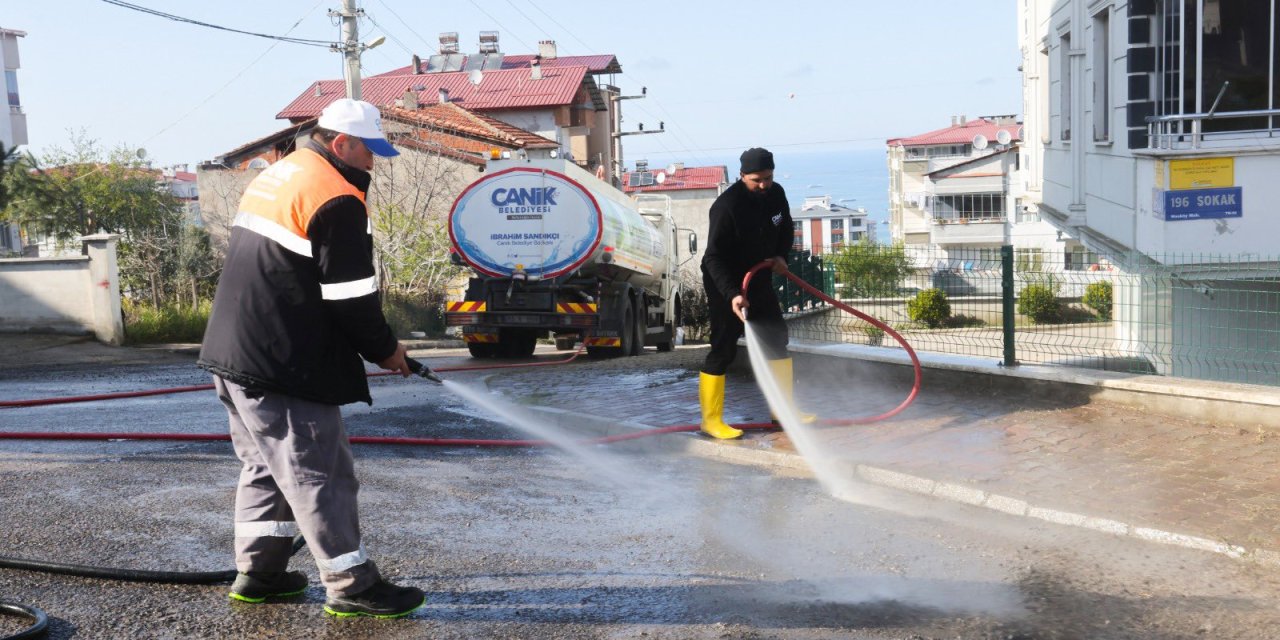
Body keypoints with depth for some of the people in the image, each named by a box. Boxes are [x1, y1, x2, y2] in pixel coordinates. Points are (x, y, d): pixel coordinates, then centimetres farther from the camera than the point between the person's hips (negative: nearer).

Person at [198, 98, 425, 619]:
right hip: (283, 367, -10)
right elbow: (351, 296, -16)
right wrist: (383, 349, -1)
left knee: (267, 466, 19)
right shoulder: (336, 199, -15)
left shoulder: (275, 176, 16)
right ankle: (353, 587, 6)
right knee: (318, 473, -2)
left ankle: (258, 573, 28)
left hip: (235, 355, 10)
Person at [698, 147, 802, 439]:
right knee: (724, 348, -8)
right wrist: (731, 294, -37)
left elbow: (786, 229, 15)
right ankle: (711, 420, 2)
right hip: (725, 284, -8)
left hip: (759, 277, 8)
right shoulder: (726, 206, -27)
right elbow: (713, 257, -27)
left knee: (777, 338, 12)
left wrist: (781, 255, -4)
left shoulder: (776, 193, -5)